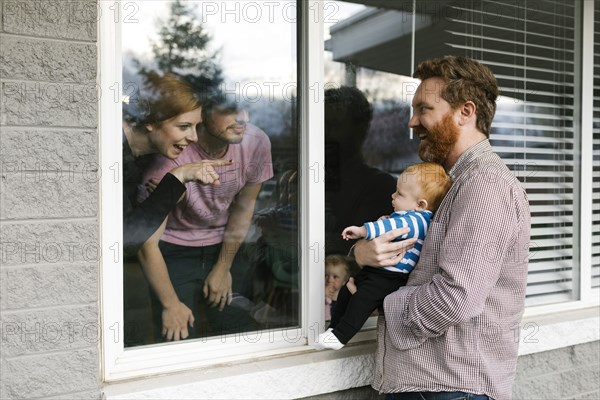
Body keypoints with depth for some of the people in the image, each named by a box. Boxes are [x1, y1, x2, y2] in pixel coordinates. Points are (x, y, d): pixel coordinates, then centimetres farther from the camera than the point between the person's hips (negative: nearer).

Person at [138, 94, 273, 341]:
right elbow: (147, 243, -23)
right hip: (174, 251, -3)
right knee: (177, 339, -5)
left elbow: (244, 207, -3)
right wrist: (171, 304, -15)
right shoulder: (172, 157, -30)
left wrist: (223, 269, 3)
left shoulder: (256, 142, -19)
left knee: (240, 336, 4)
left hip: (223, 246, 4)